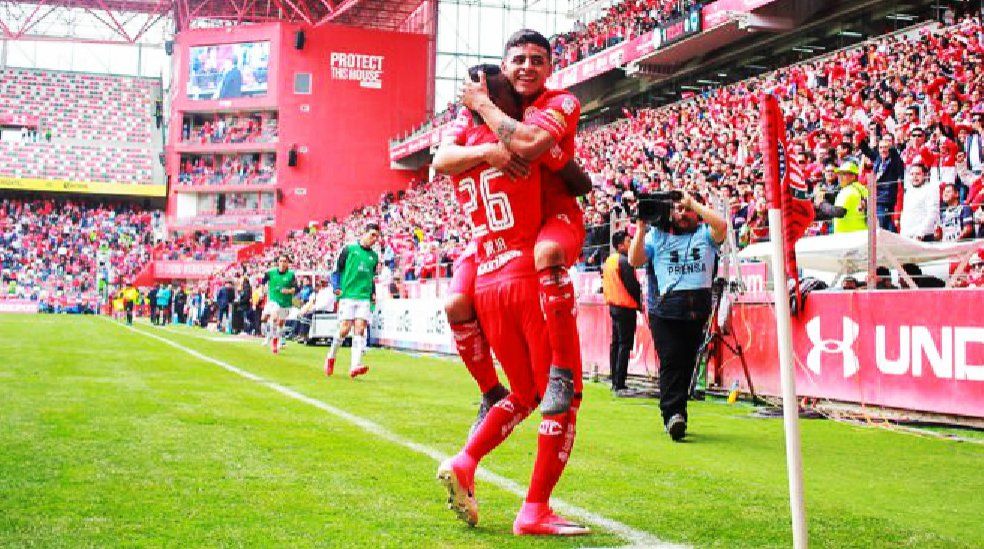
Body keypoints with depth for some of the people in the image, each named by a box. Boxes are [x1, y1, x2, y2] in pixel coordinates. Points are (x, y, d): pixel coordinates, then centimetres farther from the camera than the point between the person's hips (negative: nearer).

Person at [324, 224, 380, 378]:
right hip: (347, 296, -3)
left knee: (360, 329, -11)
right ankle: (331, 357, 17)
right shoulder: (349, 249, 3)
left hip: (364, 298, 3)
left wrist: (373, 293, 14)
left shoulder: (374, 256, 16)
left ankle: (355, 366, -19)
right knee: (345, 329, -8)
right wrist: (336, 287, -5)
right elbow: (337, 269, 4)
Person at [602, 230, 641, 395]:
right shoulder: (624, 261, -16)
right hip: (626, 307, -9)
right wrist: (639, 301, -4)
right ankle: (620, 386, -11)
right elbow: (632, 285, -17)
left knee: (615, 344, 13)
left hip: (613, 305, 9)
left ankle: (615, 383, 16)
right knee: (624, 345, -8)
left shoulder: (609, 261, 12)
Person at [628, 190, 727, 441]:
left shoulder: (705, 233, 15)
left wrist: (694, 203, -3)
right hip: (667, 306, -1)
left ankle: (676, 413, 13)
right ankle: (673, 414, -21)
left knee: (687, 363, 4)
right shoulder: (657, 235, 17)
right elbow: (635, 260, 8)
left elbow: (721, 225, -7)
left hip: (698, 309, 1)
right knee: (671, 362, -13)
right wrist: (641, 229, 1)